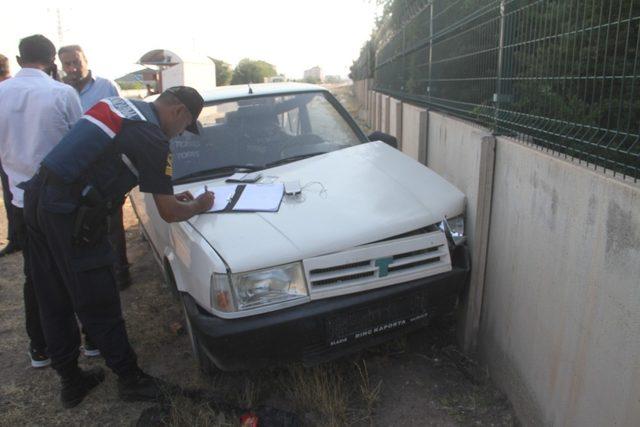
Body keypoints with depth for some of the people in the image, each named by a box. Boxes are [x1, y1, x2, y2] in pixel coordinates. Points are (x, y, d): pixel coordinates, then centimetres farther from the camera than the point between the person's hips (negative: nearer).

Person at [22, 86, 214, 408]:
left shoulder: (118, 104, 14)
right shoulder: (152, 137, -13)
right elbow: (169, 213, -9)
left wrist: (169, 194, 26)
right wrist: (199, 206, 12)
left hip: (37, 198, 9)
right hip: (70, 215, -9)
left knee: (55, 303, 18)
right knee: (98, 307, 6)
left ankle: (71, 381, 35)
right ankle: (130, 379, 25)